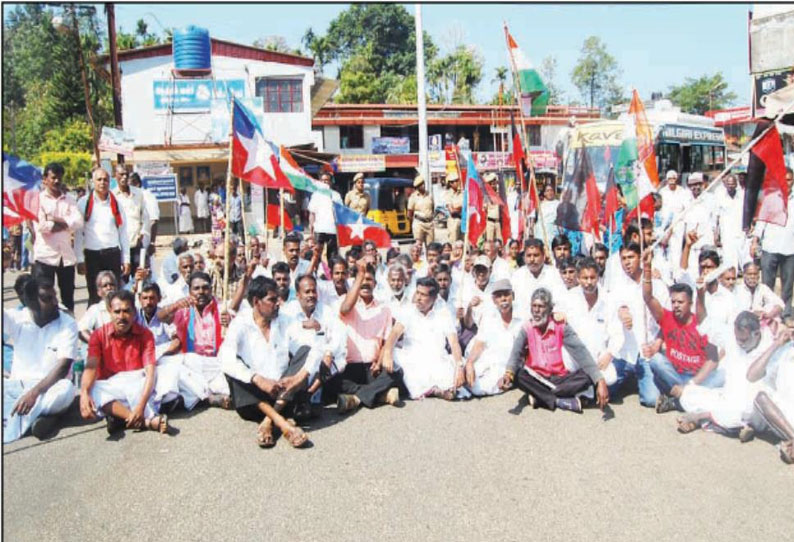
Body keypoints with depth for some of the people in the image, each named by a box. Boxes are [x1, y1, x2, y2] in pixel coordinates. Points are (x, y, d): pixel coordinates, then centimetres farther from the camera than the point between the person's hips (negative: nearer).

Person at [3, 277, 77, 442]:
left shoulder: (68, 324, -9)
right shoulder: (16, 318, 0)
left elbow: (63, 367, -18)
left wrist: (34, 392, -30)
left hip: (49, 388, -2)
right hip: (17, 385, 2)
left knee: (66, 388, -37)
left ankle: (11, 422, -24)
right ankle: (37, 415, -25)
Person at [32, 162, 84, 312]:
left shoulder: (69, 199, 11)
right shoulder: (39, 199, 2)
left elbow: (78, 222, -4)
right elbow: (40, 225, -12)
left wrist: (58, 220, -13)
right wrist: (65, 224, -5)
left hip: (67, 255, 3)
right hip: (45, 255, -3)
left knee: (68, 297, 11)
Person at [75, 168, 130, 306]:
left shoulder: (116, 204, 8)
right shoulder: (84, 203, 1)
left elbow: (123, 233, 8)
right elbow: (78, 233, 0)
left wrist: (126, 259, 3)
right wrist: (80, 259, -5)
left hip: (113, 254, 2)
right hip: (92, 254, -1)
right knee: (94, 296, 4)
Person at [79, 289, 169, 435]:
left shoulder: (144, 334, -6)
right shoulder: (99, 335, -2)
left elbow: (150, 372, -17)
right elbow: (91, 367, -16)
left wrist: (141, 405, -34)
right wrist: (84, 394, -38)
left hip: (136, 385, -1)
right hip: (110, 387, 2)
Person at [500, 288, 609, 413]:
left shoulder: (561, 326, -5)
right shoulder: (527, 329, -3)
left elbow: (580, 352, -17)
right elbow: (516, 353, -19)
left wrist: (600, 381, -31)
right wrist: (508, 373, -42)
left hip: (559, 378, 0)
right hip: (536, 379, 0)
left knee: (586, 376, -26)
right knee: (517, 375, -31)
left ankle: (539, 397, -22)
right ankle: (562, 401, -24)